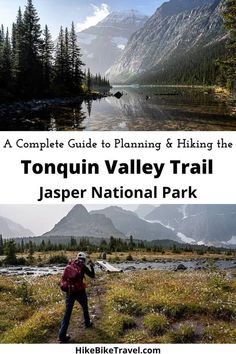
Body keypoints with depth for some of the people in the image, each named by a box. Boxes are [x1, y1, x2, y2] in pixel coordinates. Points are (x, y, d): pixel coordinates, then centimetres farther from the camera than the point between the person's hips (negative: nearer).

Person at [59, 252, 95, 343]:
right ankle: (87, 323, 45)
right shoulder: (83, 266, -4)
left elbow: (63, 278, 14)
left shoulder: (70, 265, 7)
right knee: (85, 308, 25)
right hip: (80, 291, -2)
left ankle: (62, 335, -4)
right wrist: (92, 266, 16)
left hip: (69, 291, 3)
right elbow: (92, 276, 3)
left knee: (67, 312, 3)